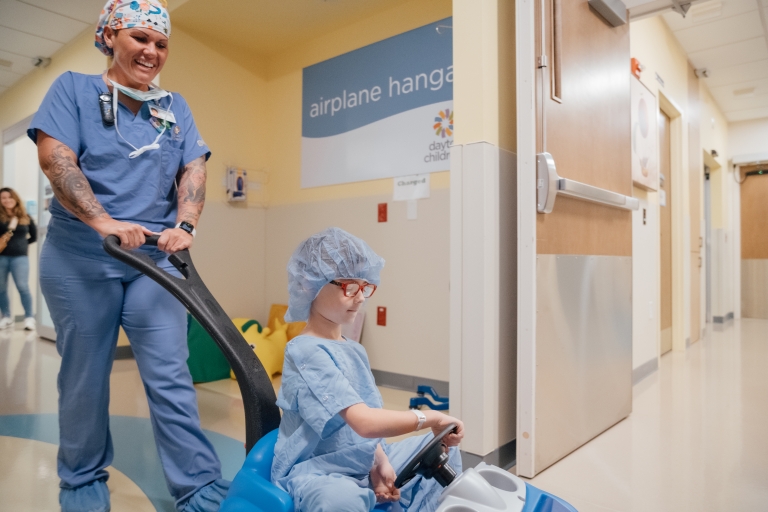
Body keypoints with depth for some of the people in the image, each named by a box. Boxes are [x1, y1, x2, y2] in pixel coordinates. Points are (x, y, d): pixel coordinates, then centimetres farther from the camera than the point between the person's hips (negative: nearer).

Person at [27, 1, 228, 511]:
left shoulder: (176, 107, 14)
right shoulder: (73, 89, 4)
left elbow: (194, 169, 4)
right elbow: (56, 158, -9)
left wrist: (185, 225, -14)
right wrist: (104, 223, -23)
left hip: (155, 258, 2)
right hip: (79, 258, -1)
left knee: (171, 377, -1)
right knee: (85, 374, 10)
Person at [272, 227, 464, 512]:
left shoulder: (355, 351, 7)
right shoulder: (308, 351, -22)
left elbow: (369, 425, 10)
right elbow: (364, 422, -32)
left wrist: (380, 462, -7)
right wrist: (431, 418, -24)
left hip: (364, 464, 9)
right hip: (315, 473, -9)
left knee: (442, 448, 11)